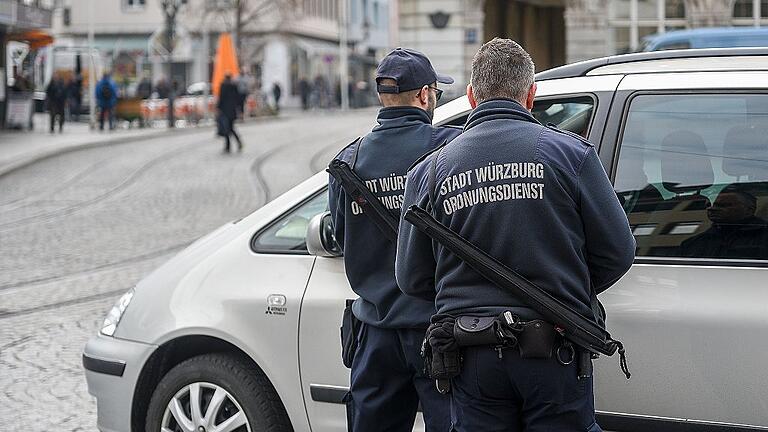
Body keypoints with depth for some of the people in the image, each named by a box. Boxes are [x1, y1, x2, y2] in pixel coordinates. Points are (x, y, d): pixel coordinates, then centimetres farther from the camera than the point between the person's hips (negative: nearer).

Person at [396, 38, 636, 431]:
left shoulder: (430, 170, 3)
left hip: (472, 361, 2)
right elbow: (617, 251, 0)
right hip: (553, 354, -2)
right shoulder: (569, 151, -2)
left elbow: (412, 279, 6)